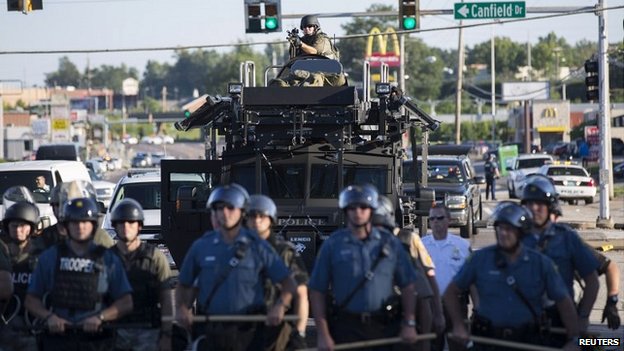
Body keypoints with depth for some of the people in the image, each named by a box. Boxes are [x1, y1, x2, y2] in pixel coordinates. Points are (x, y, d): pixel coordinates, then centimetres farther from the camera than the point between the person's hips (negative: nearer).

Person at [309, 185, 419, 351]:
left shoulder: (390, 243, 7)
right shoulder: (333, 245, 2)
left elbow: (407, 286, 9)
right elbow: (317, 291, 1)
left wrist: (409, 324, 1)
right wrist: (322, 334, -6)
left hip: (383, 326, 1)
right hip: (346, 327, -1)